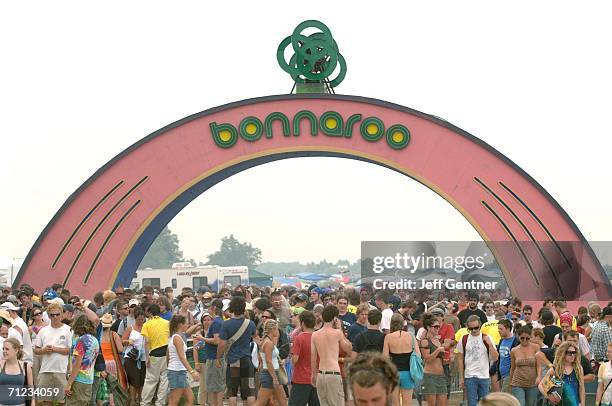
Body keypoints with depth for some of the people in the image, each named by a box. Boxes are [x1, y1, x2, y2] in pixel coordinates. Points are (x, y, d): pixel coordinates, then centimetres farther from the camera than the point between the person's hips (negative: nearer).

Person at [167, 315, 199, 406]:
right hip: (177, 372, -10)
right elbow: (182, 357, -24)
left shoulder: (173, 337, 14)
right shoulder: (177, 338, -14)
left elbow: (168, 357, 19)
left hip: (180, 372, 10)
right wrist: (192, 371, -32)